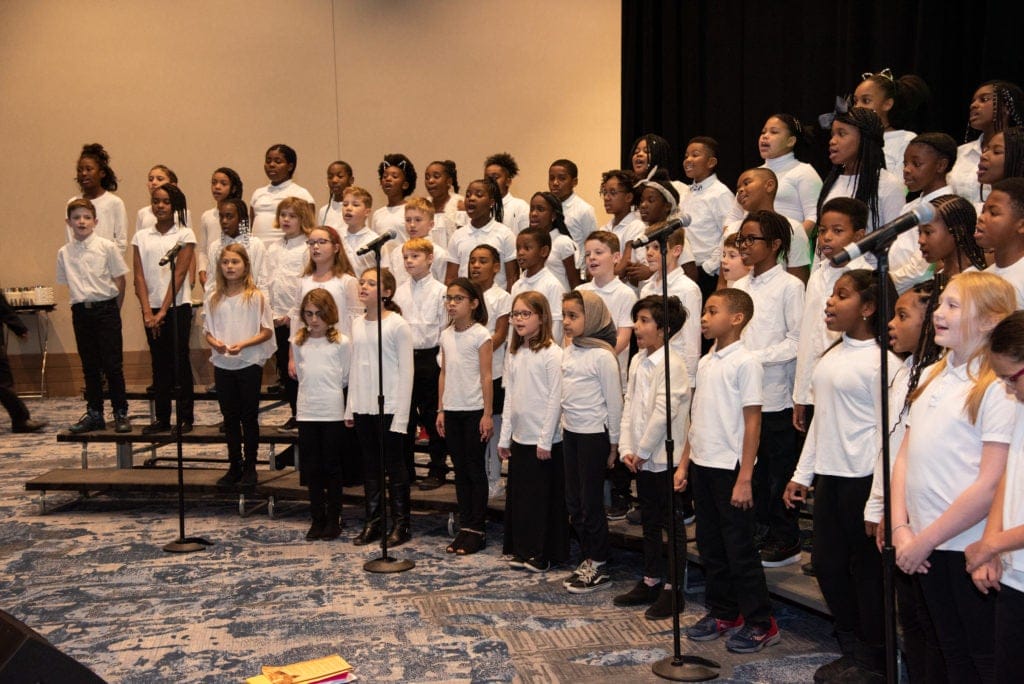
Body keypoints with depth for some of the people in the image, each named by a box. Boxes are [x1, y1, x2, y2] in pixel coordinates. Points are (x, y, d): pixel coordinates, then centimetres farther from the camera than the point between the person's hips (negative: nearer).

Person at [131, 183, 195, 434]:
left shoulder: (184, 235, -1)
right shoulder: (141, 237, 9)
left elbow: (179, 275, -7)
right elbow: (139, 276, 4)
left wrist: (163, 311, -12)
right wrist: (147, 312, -7)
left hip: (177, 307, -3)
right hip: (151, 309, 3)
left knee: (180, 362, 0)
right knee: (159, 364, 8)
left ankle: (185, 417, 6)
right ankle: (161, 418, 14)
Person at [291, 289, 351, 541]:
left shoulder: (341, 342, -5)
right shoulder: (298, 342, 6)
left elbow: (346, 378, 2)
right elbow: (300, 373, 15)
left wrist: (328, 390, 7)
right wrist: (312, 392, 10)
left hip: (333, 412, -3)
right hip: (306, 411, 3)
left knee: (332, 467, 5)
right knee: (311, 468, 9)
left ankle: (333, 519, 14)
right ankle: (317, 518, 18)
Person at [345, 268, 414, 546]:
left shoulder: (397, 325, -10)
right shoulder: (357, 324, 8)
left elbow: (406, 372, -11)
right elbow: (355, 367, 14)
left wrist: (402, 414, -14)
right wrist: (350, 407, 11)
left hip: (389, 407, -6)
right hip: (363, 408, 6)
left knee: (394, 465, 4)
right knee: (370, 466, 13)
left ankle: (400, 523, 15)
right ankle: (373, 522, 23)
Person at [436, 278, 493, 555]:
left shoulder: (480, 335, -9)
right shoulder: (446, 335, 9)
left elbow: (486, 376, -10)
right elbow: (443, 374, 12)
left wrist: (487, 414, -13)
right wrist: (440, 410, 9)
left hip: (474, 411, -6)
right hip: (452, 410, 6)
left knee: (475, 470, 1)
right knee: (460, 471, 10)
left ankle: (477, 530, 9)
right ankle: (465, 527, 18)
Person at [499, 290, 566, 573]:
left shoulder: (552, 354, -12)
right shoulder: (514, 353, 9)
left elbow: (555, 399, -14)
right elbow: (509, 396, 12)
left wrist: (545, 440, -15)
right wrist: (504, 437, 10)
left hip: (544, 441, -7)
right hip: (519, 438, 7)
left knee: (545, 497, 3)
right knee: (518, 495, 13)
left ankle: (544, 554, 14)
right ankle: (522, 550, 25)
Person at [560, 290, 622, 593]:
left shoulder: (602, 355, -15)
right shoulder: (568, 351, 6)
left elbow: (614, 401, -12)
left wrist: (614, 443, -8)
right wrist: (565, 425, 13)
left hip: (594, 434, -8)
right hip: (570, 432, 8)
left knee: (591, 502, 0)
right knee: (573, 502, 12)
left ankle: (599, 567, 13)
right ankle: (588, 559, 25)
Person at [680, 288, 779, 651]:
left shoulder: (745, 363, -12)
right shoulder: (705, 363, 10)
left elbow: (752, 423, -14)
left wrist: (745, 479, -16)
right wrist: (684, 464, 13)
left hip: (729, 468, -8)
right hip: (701, 466, 8)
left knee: (739, 548, 0)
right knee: (710, 545, 14)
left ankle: (761, 623, 12)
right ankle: (722, 612, 27)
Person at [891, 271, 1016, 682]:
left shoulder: (997, 387, -13)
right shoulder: (932, 377, 9)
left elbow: (991, 485, -18)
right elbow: (904, 458, 9)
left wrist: (925, 540, -13)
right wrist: (901, 529, -2)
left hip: (972, 547, -6)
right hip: (928, 547, 7)